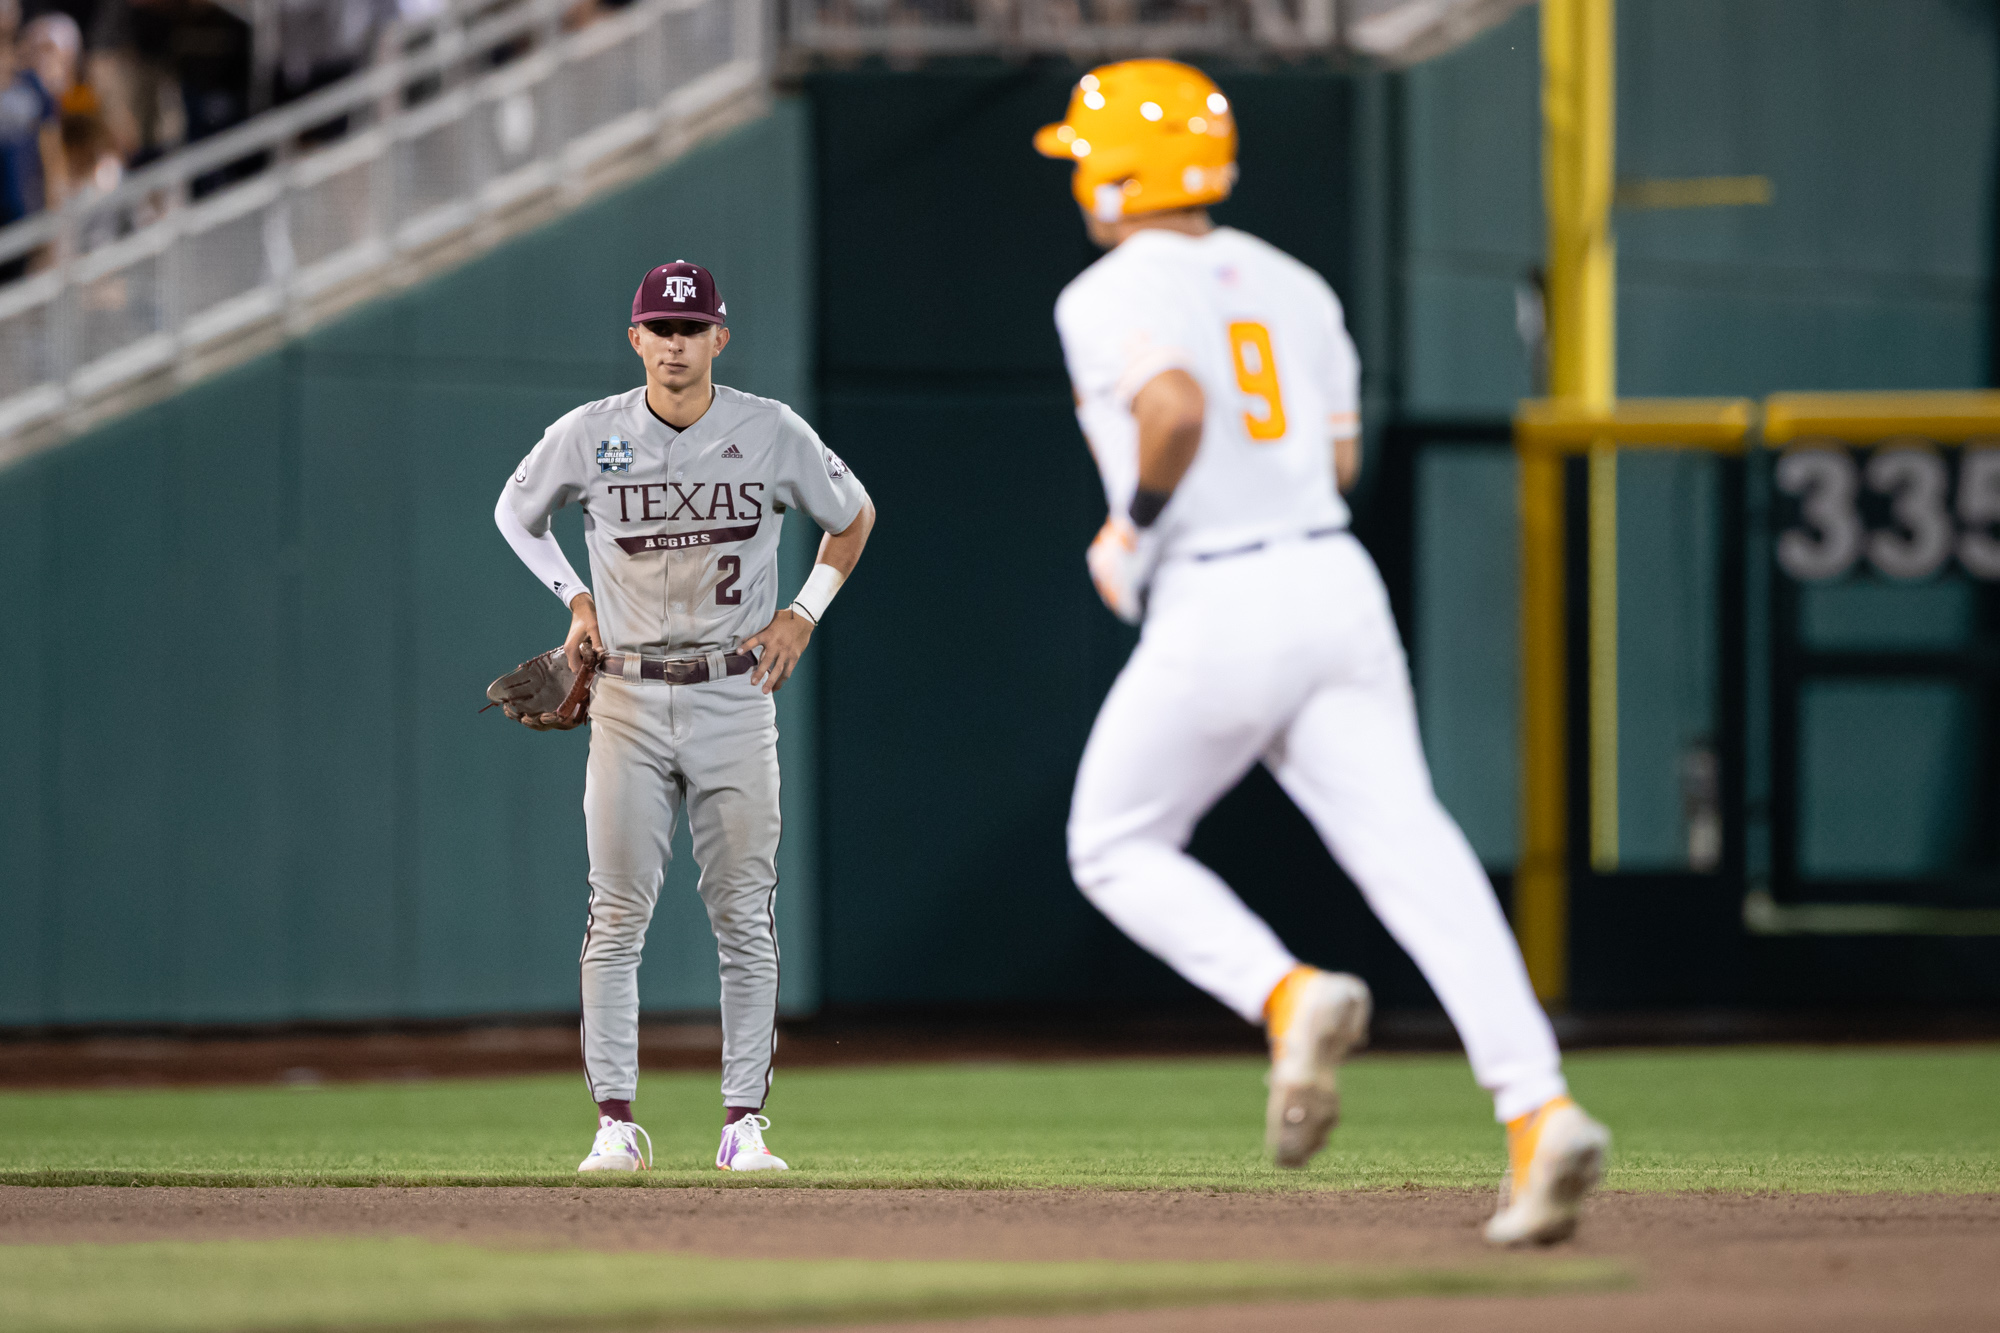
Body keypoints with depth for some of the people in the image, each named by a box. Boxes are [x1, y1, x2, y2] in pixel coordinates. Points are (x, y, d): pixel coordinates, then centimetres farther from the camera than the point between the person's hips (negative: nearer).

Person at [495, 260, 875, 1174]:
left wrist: (803, 614, 5)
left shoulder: (773, 434, -2)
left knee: (744, 916, -1)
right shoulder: (588, 437, -1)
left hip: (734, 697, 0)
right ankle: (616, 1122, -1)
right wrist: (576, 601, 8)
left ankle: (743, 1122, 3)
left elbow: (853, 517, 14)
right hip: (629, 702, 0)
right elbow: (515, 513, 18)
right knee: (618, 912, -4)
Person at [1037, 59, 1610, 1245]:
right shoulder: (1288, 283, 17)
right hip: (1336, 581, 6)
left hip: (1216, 612, -6)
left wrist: (1135, 523, -10)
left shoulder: (1109, 297, -5)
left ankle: (1291, 998, -11)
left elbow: (1176, 407, -25)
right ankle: (1539, 1107, -22)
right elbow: (1341, 456, 17)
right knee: (1410, 847, -5)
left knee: (1117, 847, 15)